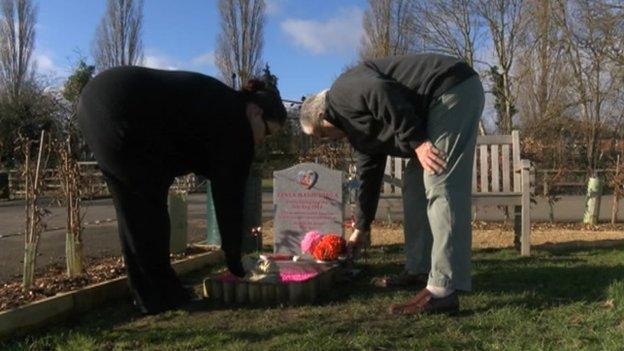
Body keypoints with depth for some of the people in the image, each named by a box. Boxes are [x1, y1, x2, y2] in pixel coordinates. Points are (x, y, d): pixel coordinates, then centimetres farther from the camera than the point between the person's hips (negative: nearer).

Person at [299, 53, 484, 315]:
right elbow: (369, 176, 25)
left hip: (454, 88, -11)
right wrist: (361, 228, 30)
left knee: (441, 187, -17)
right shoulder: (356, 128, 21)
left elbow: (382, 93, -25)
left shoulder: (341, 93, -5)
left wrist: (417, 142, -24)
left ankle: (443, 291, -18)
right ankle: (419, 270, 17)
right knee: (414, 185, 12)